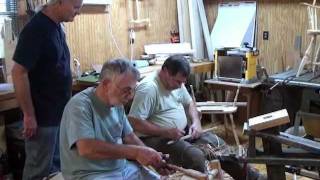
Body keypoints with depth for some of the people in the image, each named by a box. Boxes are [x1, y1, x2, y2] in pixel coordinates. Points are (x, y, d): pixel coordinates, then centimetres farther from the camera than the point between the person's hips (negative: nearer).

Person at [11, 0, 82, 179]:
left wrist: (66, 103, 15)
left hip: (60, 112, 8)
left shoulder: (57, 27, 6)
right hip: (43, 115, -8)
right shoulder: (35, 29, -19)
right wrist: (29, 115, -19)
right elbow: (19, 72, -21)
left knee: (57, 164, 19)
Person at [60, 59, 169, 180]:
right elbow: (86, 148, -30)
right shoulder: (80, 105, -18)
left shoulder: (117, 104, 5)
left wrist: (152, 157, -4)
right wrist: (135, 152, -27)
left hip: (122, 168, 7)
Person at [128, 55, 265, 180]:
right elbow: (134, 122, -25)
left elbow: (189, 103, 18)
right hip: (157, 138, -9)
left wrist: (196, 122, -2)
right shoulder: (148, 88, -22)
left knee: (217, 143, 4)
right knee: (195, 156, -30)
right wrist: (165, 132, -26)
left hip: (183, 132, 9)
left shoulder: (177, 82, 5)